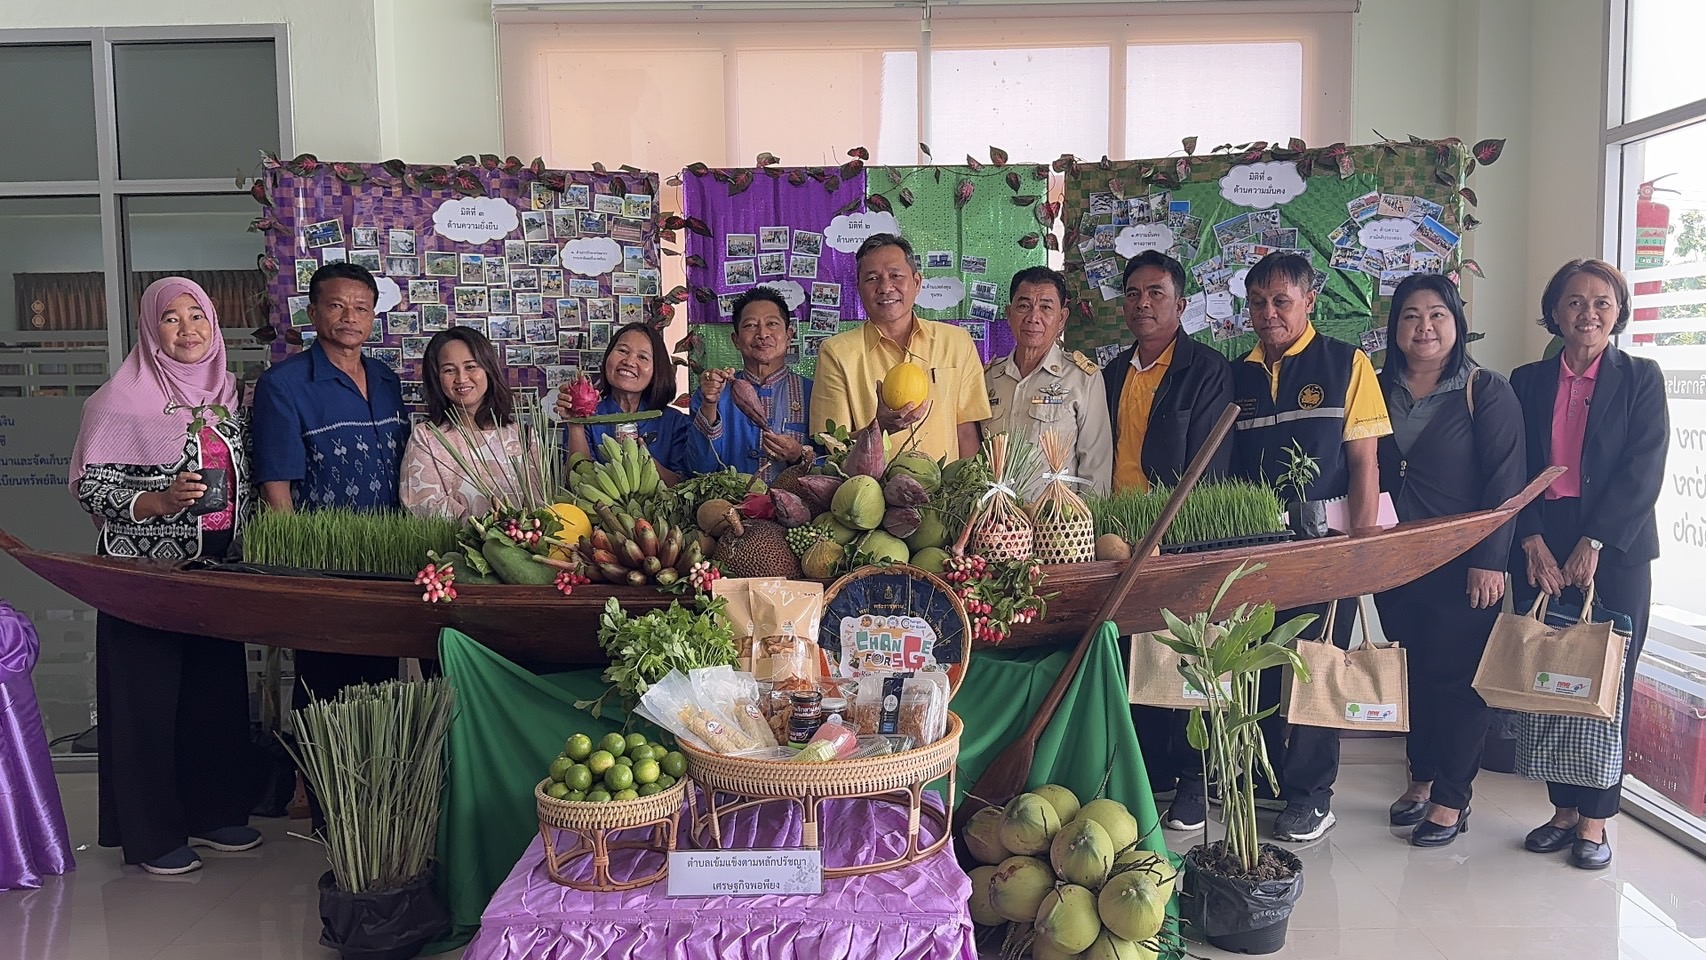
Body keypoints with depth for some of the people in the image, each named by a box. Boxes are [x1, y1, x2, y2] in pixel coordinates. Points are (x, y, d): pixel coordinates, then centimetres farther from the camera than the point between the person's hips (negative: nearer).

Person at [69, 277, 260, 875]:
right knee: (149, 696, 0)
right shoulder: (123, 397, -8)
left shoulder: (223, 393, 11)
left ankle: (213, 812, 26)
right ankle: (152, 834, 12)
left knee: (217, 690, 11)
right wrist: (160, 501, -24)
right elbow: (90, 485, -10)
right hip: (147, 573, -6)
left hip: (218, 572, 6)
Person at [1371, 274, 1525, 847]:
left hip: (1461, 564, -4)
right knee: (1411, 672, 13)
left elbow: (1506, 482, -10)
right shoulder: (1380, 390, 8)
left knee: (1456, 676, 1)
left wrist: (1490, 561, -15)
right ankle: (1422, 777, 27)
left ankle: (1452, 797, 12)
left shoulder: (1487, 391, -5)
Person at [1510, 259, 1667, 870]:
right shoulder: (1527, 381, 10)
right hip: (1540, 551, 2)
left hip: (1615, 551, -2)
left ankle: (1594, 819, 12)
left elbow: (1643, 470, -6)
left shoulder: (1640, 378, 4)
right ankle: (1563, 809, 17)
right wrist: (1533, 542, -9)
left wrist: (1592, 544, -14)